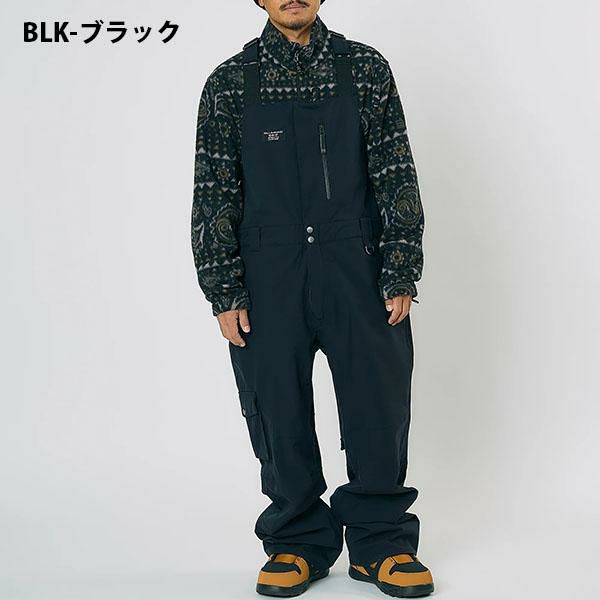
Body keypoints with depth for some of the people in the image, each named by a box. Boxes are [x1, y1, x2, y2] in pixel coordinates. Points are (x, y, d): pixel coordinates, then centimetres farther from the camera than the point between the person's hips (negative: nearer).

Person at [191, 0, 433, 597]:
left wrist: (401, 275, -2)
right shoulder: (230, 82, 5)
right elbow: (214, 195, 4)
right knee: (279, 412, 5)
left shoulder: (366, 69, 6)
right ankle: (298, 543, 23)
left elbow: (397, 177, 4)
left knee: (380, 406, 2)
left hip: (358, 269, 0)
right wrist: (224, 293, -2)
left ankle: (381, 542, 20)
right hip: (269, 278, 0)